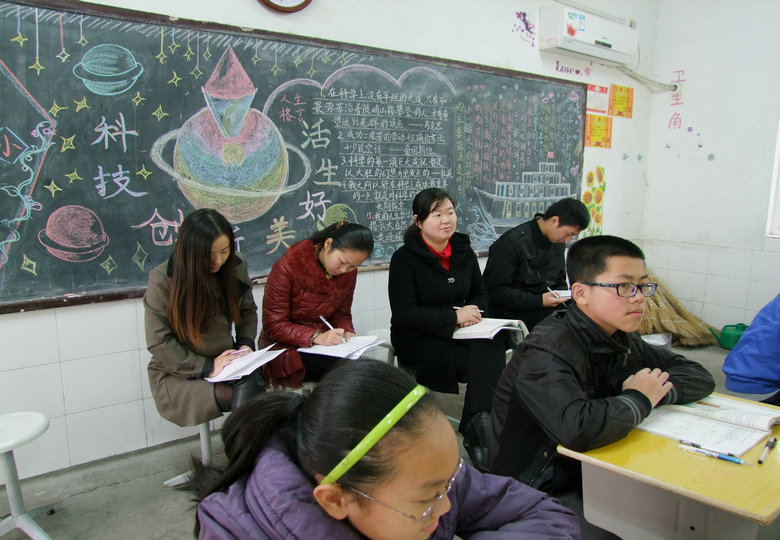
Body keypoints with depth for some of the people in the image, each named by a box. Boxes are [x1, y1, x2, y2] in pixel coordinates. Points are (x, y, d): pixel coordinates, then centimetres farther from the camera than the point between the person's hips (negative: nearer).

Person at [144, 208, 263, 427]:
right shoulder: (162, 280, -14)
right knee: (248, 399, -29)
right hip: (177, 374, -4)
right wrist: (207, 367, -21)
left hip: (225, 362, 4)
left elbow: (248, 311, 13)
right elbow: (158, 343, -13)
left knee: (252, 383, -31)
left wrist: (246, 342, -6)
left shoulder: (236, 265, -1)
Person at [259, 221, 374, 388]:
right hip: (285, 349, -5)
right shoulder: (288, 266, -15)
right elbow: (274, 326, -15)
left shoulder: (349, 273, 2)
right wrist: (316, 337, -28)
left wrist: (347, 332, -13)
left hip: (325, 344, 5)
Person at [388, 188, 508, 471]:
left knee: (494, 343, -29)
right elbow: (404, 313, -15)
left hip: (458, 334, 6)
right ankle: (477, 430, -13)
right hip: (417, 341, -5)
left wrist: (473, 311, -7)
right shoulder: (405, 258, -9)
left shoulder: (463, 251, 9)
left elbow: (480, 294, 18)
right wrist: (454, 316, -19)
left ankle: (476, 430, -27)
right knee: (488, 362, -27)